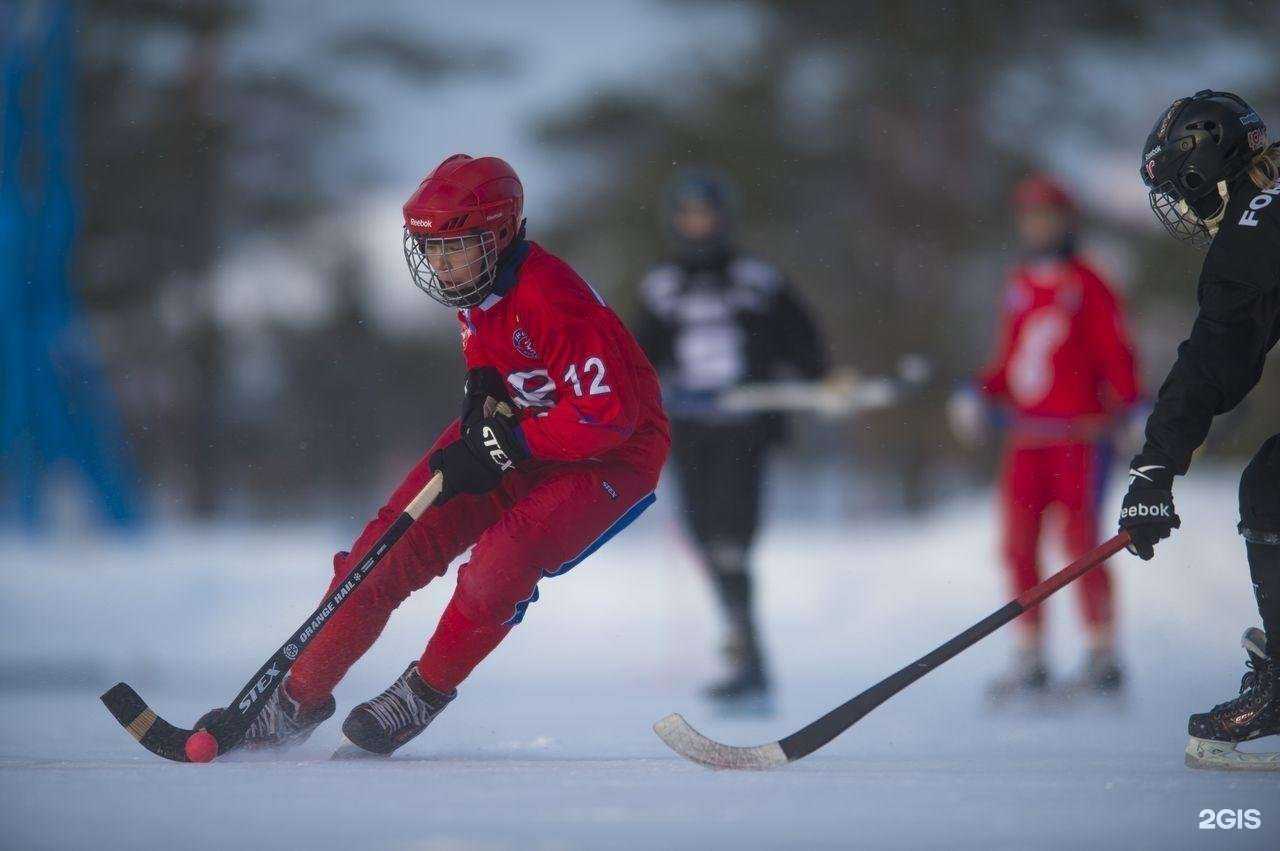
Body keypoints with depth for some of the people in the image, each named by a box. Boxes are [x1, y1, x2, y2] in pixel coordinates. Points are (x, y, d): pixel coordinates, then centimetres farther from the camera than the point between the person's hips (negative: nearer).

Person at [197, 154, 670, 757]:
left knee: (502, 561, -29)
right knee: (393, 543, -5)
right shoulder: (478, 285, -3)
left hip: (612, 453, -8)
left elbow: (610, 412, -30)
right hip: (520, 432, 8)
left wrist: (507, 446, -28)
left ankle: (425, 692, -5)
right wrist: (485, 392, -4)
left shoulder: (552, 299, -29)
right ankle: (300, 697, 4)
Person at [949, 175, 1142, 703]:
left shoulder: (1087, 287, -3)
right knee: (1018, 546, 3)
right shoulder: (1020, 286, 15)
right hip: (1026, 439, 6)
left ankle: (1103, 659, -2)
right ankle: (1030, 661, 8)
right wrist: (980, 395, 9)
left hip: (1078, 436, -6)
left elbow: (1117, 358, -5)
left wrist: (1128, 412, -15)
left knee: (1081, 542, -7)